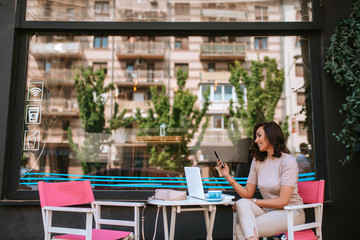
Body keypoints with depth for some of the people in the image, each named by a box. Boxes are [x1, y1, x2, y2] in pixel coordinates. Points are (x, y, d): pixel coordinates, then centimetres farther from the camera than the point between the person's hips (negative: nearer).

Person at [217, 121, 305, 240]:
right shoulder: (257, 161, 9)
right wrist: (228, 176, -4)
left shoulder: (288, 161, -11)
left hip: (291, 213, -6)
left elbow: (282, 201, -16)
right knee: (242, 203, -28)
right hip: (269, 211, 6)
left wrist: (253, 202, -15)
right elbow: (248, 193, 6)